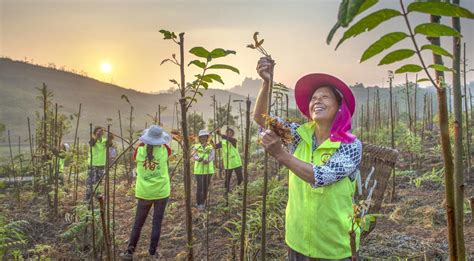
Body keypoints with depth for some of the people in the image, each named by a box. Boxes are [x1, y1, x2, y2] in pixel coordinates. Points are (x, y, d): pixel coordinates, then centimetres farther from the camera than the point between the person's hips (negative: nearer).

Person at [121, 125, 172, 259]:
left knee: (138, 223, 12)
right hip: (161, 192, -1)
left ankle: (130, 251, 17)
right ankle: (152, 253, 11)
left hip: (144, 192, 1)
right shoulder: (164, 150, -6)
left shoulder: (140, 149, -5)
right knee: (157, 223, 7)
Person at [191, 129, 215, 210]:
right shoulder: (196, 146, 1)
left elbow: (212, 155, -13)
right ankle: (199, 204, 5)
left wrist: (207, 160, -34)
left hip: (208, 169, 2)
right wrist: (199, 159, -38)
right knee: (200, 187, -8)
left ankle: (203, 202, 28)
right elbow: (194, 156, -15)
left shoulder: (210, 146, 5)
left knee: (206, 187, 9)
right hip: (199, 169, -2)